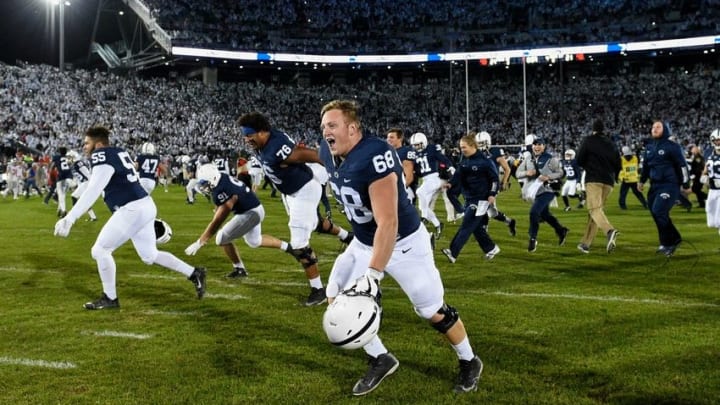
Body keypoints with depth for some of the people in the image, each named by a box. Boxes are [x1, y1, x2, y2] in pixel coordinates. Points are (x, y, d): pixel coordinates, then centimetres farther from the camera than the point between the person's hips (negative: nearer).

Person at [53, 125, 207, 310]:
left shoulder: (103, 157, -13)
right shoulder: (118, 152, 13)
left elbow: (91, 193, -21)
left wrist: (69, 219, -23)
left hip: (132, 209, -9)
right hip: (144, 206, 9)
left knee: (100, 251, 0)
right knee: (150, 255, 20)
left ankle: (110, 298, 11)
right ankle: (194, 273, 23)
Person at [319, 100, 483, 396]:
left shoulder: (375, 157, -33)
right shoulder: (329, 154, -7)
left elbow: (388, 223, -36)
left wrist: (372, 274, -40)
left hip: (404, 242, -8)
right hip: (364, 243, 8)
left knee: (433, 311, 4)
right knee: (338, 300, 2)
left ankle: (469, 362, 30)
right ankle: (381, 360, 19)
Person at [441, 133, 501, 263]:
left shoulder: (484, 160, -13)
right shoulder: (464, 161, 8)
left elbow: (495, 178, -9)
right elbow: (458, 175, -1)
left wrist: (492, 194, -15)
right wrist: (450, 184, -19)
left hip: (481, 199, -8)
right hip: (469, 198, 8)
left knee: (466, 226, -10)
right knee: (476, 227, 11)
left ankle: (453, 253, -12)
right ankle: (491, 248, 28)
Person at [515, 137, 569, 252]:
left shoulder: (550, 159, -9)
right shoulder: (528, 160, 5)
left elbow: (560, 173, -6)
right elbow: (518, 173, 5)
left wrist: (548, 177, -21)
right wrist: (527, 173, -16)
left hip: (547, 190, -6)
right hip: (535, 191, 7)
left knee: (534, 212, -20)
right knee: (544, 215, 18)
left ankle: (533, 239, -6)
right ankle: (561, 230, 41)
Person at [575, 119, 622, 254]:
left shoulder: (588, 140, 3)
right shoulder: (611, 143, 16)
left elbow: (579, 160, -2)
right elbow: (618, 164, 13)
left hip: (593, 179, -5)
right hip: (608, 181, 5)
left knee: (594, 209, -14)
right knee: (598, 208, 10)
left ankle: (610, 231, -42)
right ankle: (586, 243, 10)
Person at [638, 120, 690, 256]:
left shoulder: (672, 147, -9)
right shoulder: (649, 147, 12)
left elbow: (682, 166, -7)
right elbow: (646, 165, 25)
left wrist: (686, 185, -5)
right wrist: (642, 181, 21)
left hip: (670, 185, -7)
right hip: (655, 185, 8)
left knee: (659, 212, -18)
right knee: (658, 215, 8)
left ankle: (667, 243, -4)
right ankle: (674, 239, 24)